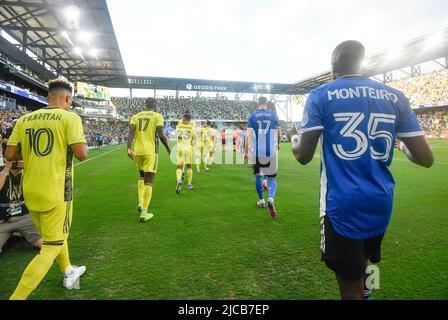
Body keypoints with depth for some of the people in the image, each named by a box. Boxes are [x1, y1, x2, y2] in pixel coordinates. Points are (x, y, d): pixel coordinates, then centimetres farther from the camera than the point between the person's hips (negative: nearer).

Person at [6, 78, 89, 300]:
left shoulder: (24, 120, 7)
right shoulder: (70, 118, -9)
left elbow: (10, 155, 4)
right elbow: (81, 154, -19)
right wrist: (83, 144, 2)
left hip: (30, 192, 7)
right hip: (56, 193, -7)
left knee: (54, 236, 26)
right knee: (52, 247, 7)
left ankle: (68, 273, 44)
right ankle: (17, 296, 4)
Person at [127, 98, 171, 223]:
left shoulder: (136, 116, 11)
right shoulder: (158, 116, 0)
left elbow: (131, 132, -3)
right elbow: (160, 135, -10)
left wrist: (129, 149, -8)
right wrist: (168, 148, 3)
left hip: (137, 151, 4)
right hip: (150, 151, -4)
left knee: (142, 176, 27)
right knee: (149, 181, -1)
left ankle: (140, 202, 24)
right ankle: (144, 213, -1)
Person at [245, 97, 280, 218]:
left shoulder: (252, 116, -1)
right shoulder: (273, 115, 3)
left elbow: (248, 135, -5)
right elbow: (278, 133, 12)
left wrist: (246, 151, 2)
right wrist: (277, 144, 32)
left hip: (257, 152, 0)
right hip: (271, 151, 0)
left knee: (258, 176, 19)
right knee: (272, 177, 9)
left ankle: (261, 201, 28)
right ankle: (271, 199, -16)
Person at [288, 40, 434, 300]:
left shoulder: (321, 95, -6)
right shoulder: (396, 97, 4)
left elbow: (303, 156, -8)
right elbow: (426, 159, 2)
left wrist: (293, 136, 13)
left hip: (343, 203, -4)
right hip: (381, 202, 5)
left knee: (349, 284, 12)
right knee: (362, 254, 32)